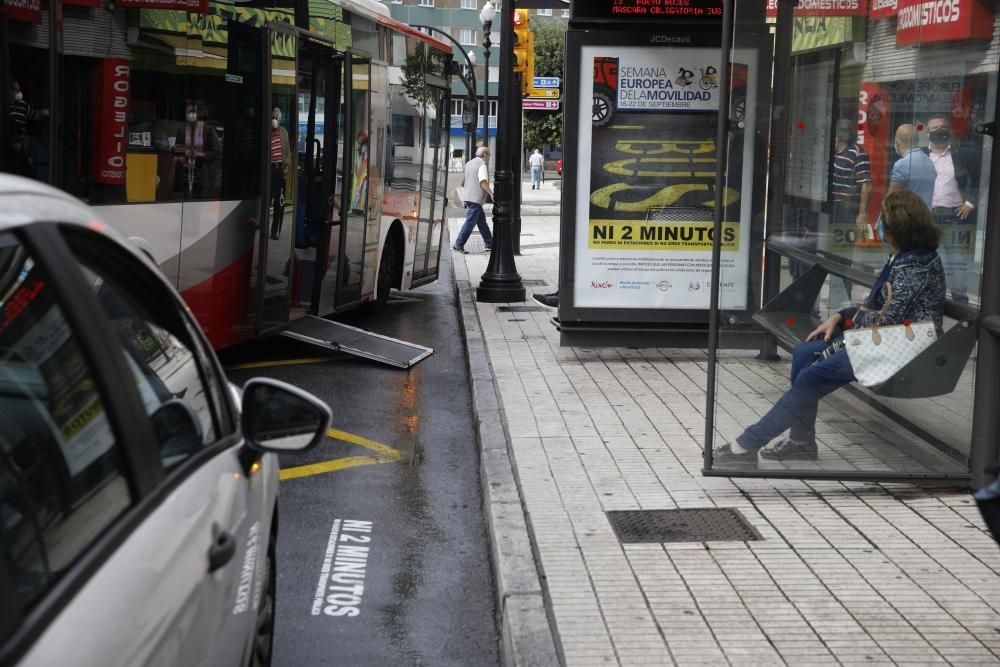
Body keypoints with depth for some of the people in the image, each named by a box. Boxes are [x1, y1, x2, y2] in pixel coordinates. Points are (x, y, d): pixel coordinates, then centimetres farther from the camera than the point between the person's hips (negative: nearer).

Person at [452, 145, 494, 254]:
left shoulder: (469, 163, 16)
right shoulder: (482, 165, -11)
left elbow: (462, 181, 20)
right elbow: (483, 182, -22)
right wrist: (491, 193, -17)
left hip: (467, 195, 10)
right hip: (476, 198, -10)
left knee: (481, 220, 16)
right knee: (470, 222, -6)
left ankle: (490, 244, 21)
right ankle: (458, 245, -7)